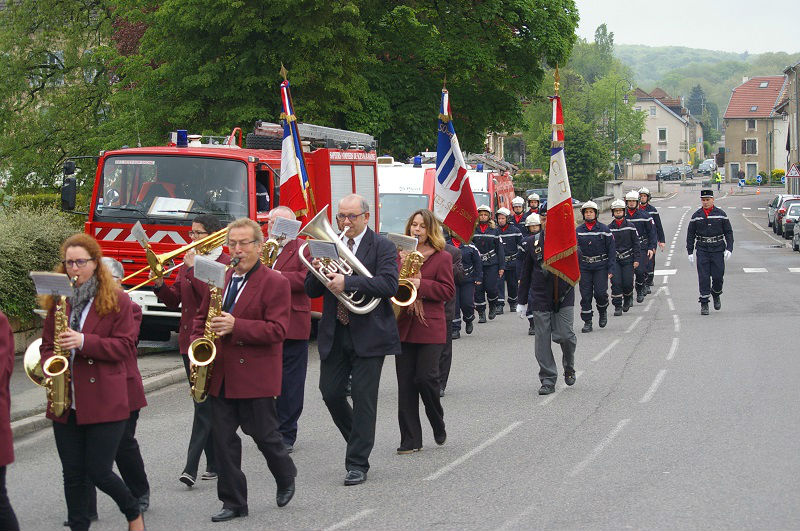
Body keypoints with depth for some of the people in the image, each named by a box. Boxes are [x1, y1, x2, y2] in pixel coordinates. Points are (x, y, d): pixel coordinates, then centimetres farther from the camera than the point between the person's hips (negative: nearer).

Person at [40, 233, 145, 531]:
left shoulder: (116, 300, -3)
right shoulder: (58, 300, 11)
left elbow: (126, 347, -8)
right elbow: (47, 344, 17)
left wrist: (84, 342, -20)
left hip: (104, 403, -4)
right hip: (66, 403, 5)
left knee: (98, 472, -3)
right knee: (72, 474, 7)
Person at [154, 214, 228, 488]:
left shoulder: (225, 264, -7)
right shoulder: (188, 261, 16)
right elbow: (174, 300, 14)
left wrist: (193, 269, -19)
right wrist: (159, 285, -4)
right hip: (189, 341, 7)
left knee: (205, 404, -10)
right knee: (206, 404, 10)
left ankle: (192, 466, -14)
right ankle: (214, 464, 16)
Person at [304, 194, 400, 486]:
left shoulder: (382, 246, -4)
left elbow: (389, 284, -19)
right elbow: (312, 291, 9)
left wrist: (347, 282, -28)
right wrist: (317, 271, -14)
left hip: (368, 334, -5)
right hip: (334, 334, 5)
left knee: (364, 397, -2)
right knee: (330, 393, 6)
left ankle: (357, 464, 4)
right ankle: (359, 439, 30)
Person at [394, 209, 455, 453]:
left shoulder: (442, 257, 1)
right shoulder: (399, 254, 13)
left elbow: (448, 291, -5)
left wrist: (421, 284, -17)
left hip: (429, 327, -4)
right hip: (403, 326, 4)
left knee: (426, 378, -10)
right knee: (405, 384, 2)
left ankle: (439, 426, 16)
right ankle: (410, 440, 6)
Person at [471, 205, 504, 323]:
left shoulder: (494, 231, 6)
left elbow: (500, 249, 7)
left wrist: (501, 266, 2)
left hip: (491, 264, -1)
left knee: (491, 287, -7)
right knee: (478, 289, -1)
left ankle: (493, 306, 22)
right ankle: (481, 314, 8)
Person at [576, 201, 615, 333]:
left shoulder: (604, 229, -1)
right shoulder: (578, 231, 5)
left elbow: (611, 250, -1)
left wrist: (611, 269, -6)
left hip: (601, 266, -2)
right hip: (584, 267, 2)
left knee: (600, 293, -10)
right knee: (585, 295, 0)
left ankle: (603, 312, 20)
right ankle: (587, 322, 9)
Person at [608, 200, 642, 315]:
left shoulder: (630, 226, 1)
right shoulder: (609, 228, 5)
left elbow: (636, 244, 3)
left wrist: (637, 259, -3)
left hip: (628, 259, -1)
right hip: (614, 259, 1)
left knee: (627, 283, -4)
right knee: (616, 283, -7)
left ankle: (628, 298, 27)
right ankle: (617, 306, 1)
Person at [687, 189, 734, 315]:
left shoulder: (721, 214, 2)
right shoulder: (696, 216, 5)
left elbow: (728, 232, 4)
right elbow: (690, 235, 9)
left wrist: (729, 248, -6)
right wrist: (690, 252, 4)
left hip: (718, 250, 0)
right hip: (702, 250, 0)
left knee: (718, 276, -2)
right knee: (703, 278, -5)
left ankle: (716, 295, 28)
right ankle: (704, 304, 1)